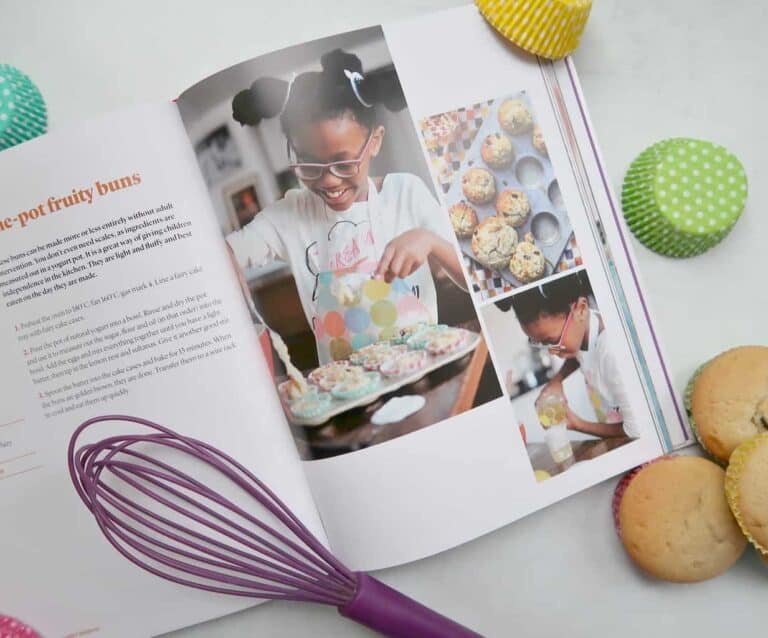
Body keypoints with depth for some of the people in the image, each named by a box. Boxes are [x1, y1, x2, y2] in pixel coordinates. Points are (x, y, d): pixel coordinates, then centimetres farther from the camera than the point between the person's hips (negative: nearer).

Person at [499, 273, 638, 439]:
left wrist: (576, 424, -13)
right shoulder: (580, 325, -9)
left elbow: (635, 432, -21)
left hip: (636, 445, -7)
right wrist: (556, 380, 0)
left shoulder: (614, 354, -31)